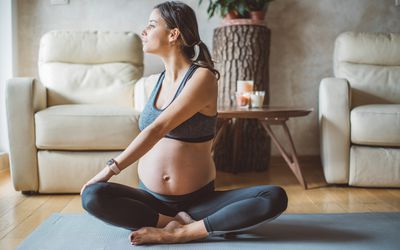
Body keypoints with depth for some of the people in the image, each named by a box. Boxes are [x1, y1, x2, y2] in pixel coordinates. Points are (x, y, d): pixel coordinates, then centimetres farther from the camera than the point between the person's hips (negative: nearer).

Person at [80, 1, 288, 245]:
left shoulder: (202, 77, -11)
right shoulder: (160, 80, 9)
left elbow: (158, 129, -20)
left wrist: (111, 169, -21)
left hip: (198, 200, -4)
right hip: (151, 197, 4)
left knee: (275, 198, -27)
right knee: (92, 196, -26)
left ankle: (179, 233, -29)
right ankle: (180, 223, -17)